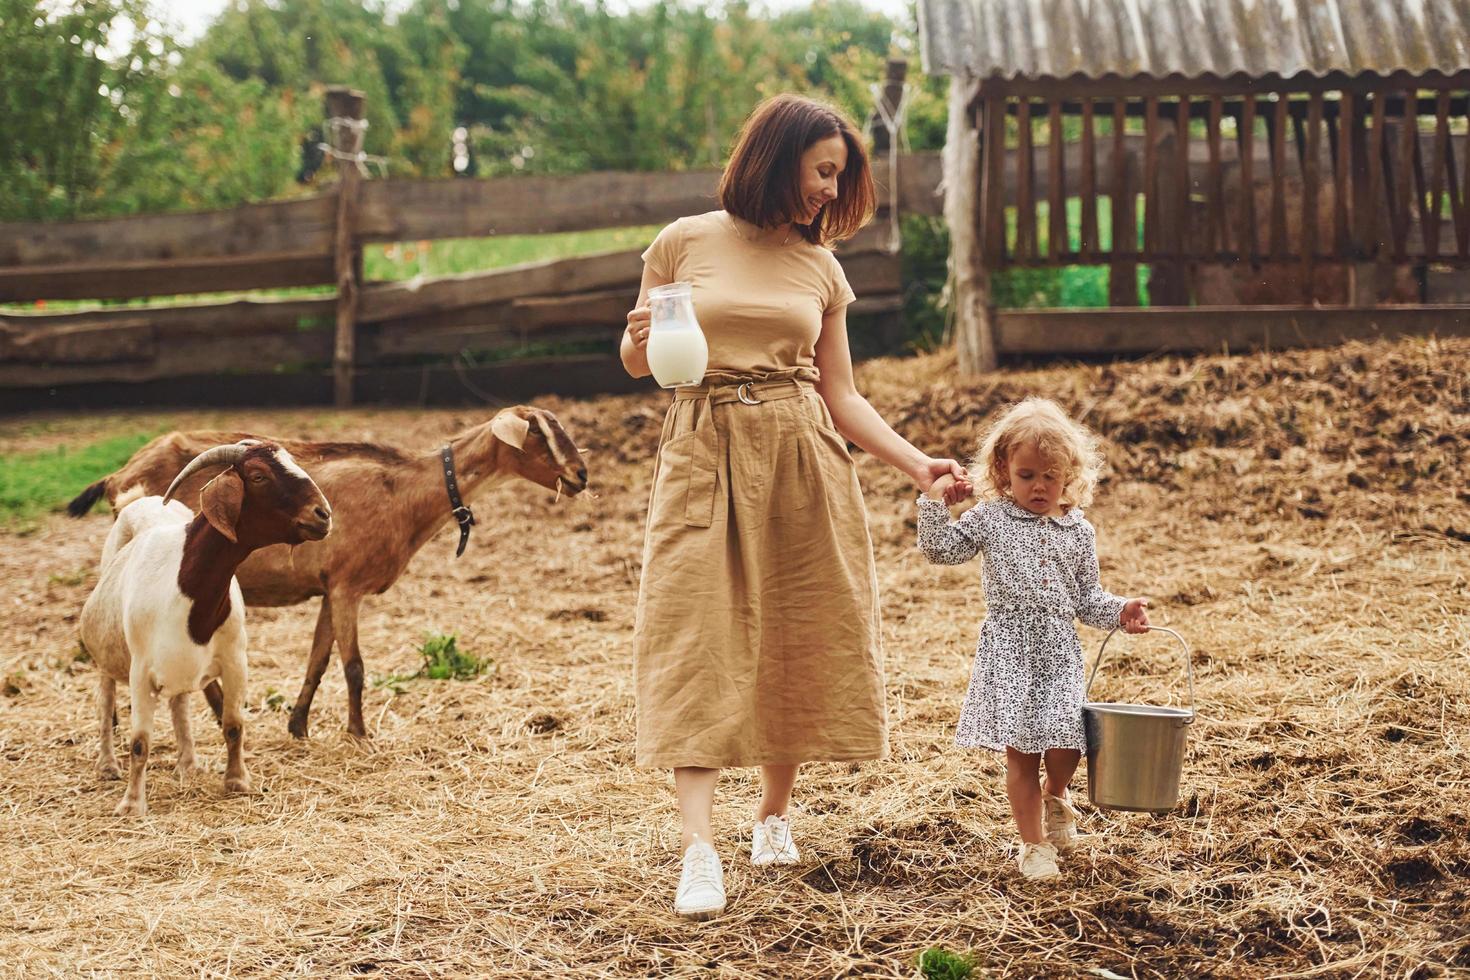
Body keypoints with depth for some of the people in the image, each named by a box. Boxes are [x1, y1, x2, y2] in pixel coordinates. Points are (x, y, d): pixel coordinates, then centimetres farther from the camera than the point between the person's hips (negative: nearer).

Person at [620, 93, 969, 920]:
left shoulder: (822, 269, 9)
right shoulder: (685, 244, 2)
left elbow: (842, 395, 10)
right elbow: (637, 363, 9)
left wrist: (915, 462, 0)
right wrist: (642, 341, -14)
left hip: (805, 463, 3)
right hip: (705, 457, -3)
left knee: (800, 643, 5)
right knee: (696, 641, -11)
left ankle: (775, 813, 24)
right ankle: (701, 851, -14)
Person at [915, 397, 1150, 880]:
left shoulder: (1077, 531, 9)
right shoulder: (990, 519, 4)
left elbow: (1086, 596, 14)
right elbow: (941, 549, 2)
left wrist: (1120, 611, -1)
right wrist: (935, 504, -7)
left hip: (1059, 649, 2)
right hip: (1009, 647, -2)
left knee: (1067, 743, -9)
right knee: (1022, 753, -2)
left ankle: (1055, 797, 27)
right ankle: (1034, 844, 12)